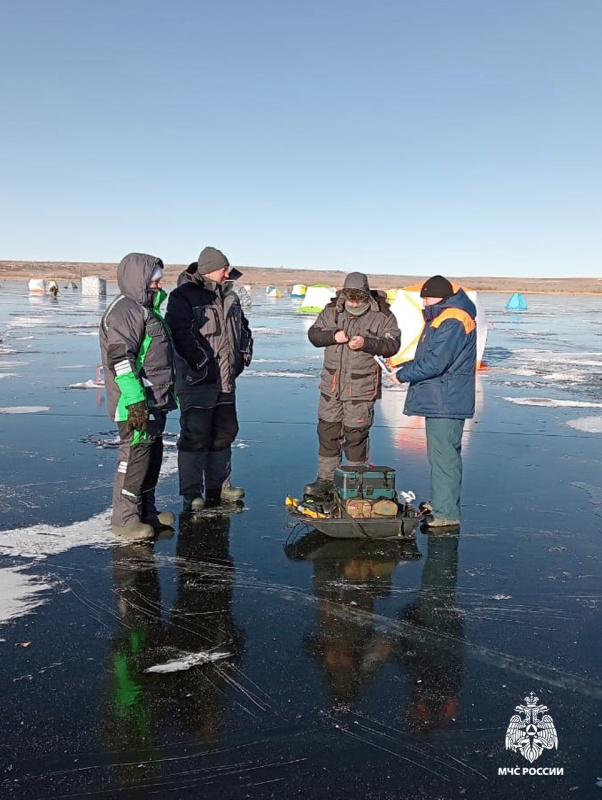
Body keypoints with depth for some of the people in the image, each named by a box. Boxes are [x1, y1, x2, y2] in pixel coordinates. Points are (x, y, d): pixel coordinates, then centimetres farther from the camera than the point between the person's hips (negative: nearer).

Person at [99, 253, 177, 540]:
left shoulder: (145, 309, 19)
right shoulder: (124, 311, -14)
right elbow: (119, 360, -22)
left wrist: (166, 397, 27)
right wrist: (135, 400, -26)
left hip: (155, 401, 10)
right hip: (137, 404, -10)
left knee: (153, 454, 16)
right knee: (135, 456, -6)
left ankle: (147, 511, 27)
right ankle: (125, 518, 4)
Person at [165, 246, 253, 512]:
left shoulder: (229, 296, 15)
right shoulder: (183, 296, -10)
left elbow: (242, 327, 25)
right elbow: (179, 333, -21)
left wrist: (244, 354, 11)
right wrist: (202, 363, -22)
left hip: (226, 381, 8)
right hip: (197, 381, -8)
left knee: (224, 433, 14)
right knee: (195, 437, -3)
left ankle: (218, 487, 27)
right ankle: (191, 495, 6)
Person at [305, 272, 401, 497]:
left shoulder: (381, 316, -4)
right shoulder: (332, 311, 5)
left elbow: (393, 344, -9)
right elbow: (313, 333, 5)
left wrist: (366, 343, -24)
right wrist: (333, 336, -14)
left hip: (361, 389, -4)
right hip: (331, 385, 4)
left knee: (356, 435, 1)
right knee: (327, 432, 10)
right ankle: (325, 479, 22)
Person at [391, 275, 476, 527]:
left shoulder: (452, 322, -18)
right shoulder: (442, 318, 17)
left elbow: (434, 363, -24)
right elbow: (428, 357, 23)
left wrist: (403, 375, -12)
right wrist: (405, 368, 8)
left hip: (445, 403, -11)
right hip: (438, 400, 11)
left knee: (444, 455, -6)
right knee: (442, 453, 17)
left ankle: (446, 512, 0)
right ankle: (439, 502, 28)